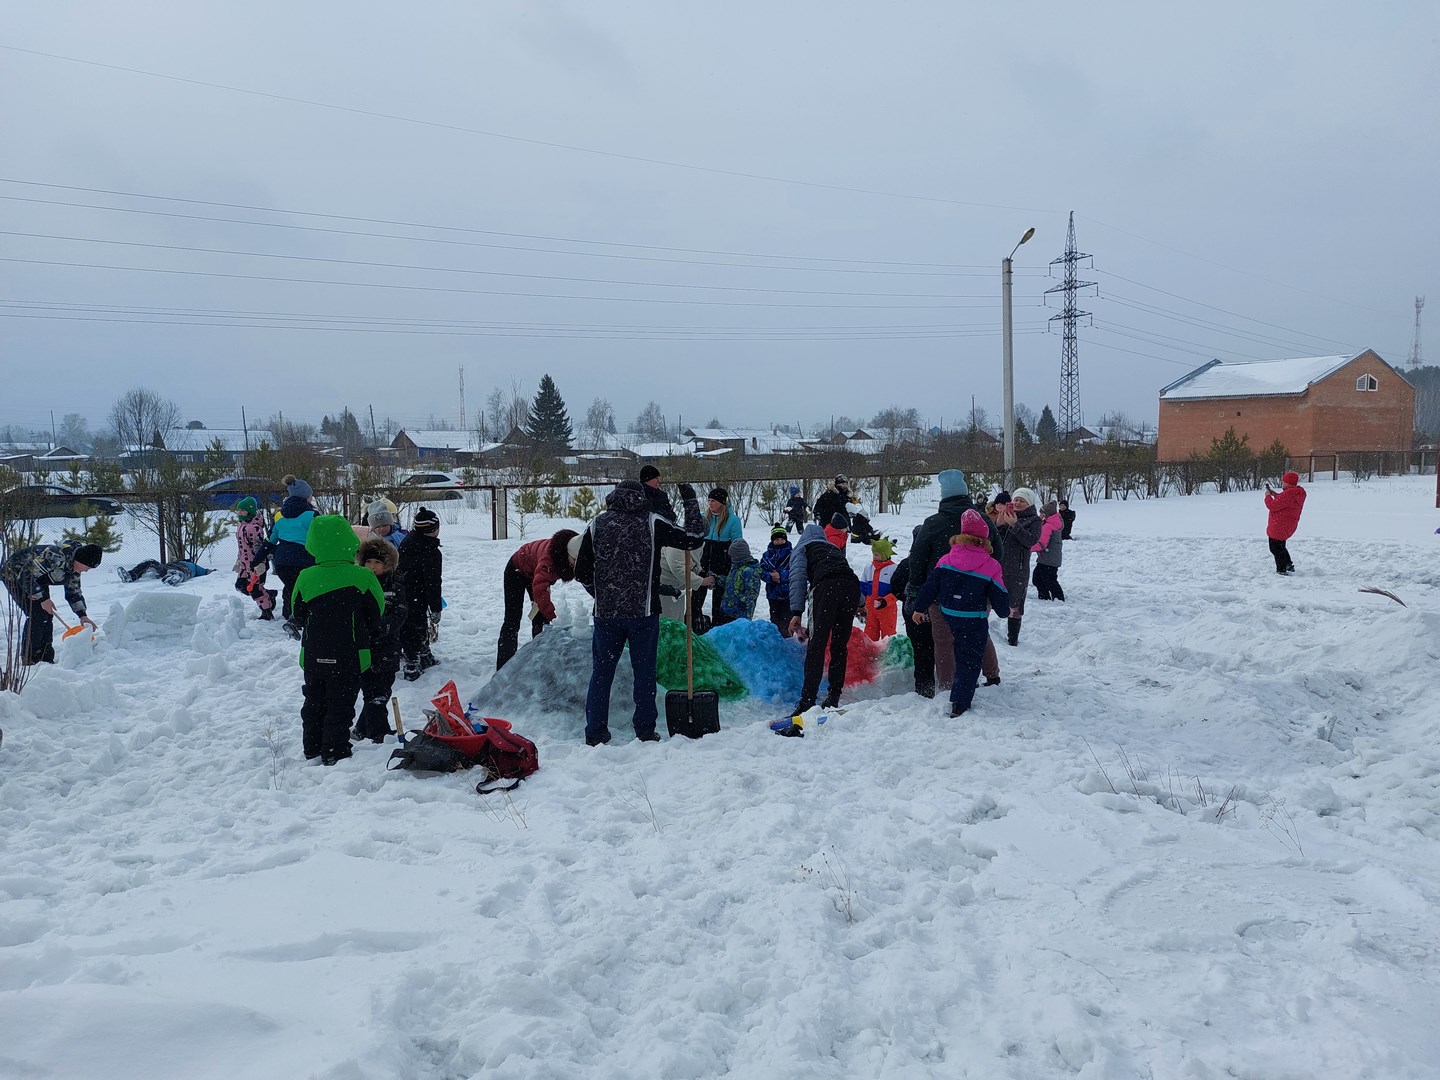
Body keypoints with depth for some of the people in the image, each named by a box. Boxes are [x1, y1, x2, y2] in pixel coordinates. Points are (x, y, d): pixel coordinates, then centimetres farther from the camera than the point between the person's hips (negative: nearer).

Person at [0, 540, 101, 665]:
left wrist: (82, 615, -3)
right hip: (14, 574, -9)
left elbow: (74, 592, 6)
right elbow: (26, 574, -34)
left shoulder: (74, 566, -6)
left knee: (47, 615, 2)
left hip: (36, 579, 9)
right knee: (36, 614, -17)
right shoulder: (56, 556, -36)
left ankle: (46, 659, 8)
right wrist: (42, 598, -29)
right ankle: (29, 660, -10)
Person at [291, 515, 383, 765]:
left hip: (313, 657, 3)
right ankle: (334, 753, 10)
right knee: (340, 706, 7)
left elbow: (298, 616, 3)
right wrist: (365, 637, 16)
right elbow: (376, 614, -3)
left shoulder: (306, 578, -9)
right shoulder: (362, 577, -15)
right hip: (350, 657, -3)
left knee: (314, 703, 18)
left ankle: (312, 751, 29)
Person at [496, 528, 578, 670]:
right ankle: (503, 667, -5)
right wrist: (553, 616, -63)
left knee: (542, 617, 4)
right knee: (512, 619, -7)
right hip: (517, 571, -6)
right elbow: (539, 590, -57)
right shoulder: (549, 556, -48)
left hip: (536, 573, 7)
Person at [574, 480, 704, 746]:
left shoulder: (596, 526, 4)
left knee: (601, 671, 10)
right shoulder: (652, 524, -3)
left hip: (605, 612, 2)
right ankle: (645, 732, 13)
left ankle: (595, 733, 11)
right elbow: (694, 538, 1)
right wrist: (691, 502, 13)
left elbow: (582, 573, 6)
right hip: (643, 612, -2)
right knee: (644, 672, 9)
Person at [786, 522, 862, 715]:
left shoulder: (802, 548, 24)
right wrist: (860, 603, 38)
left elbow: (798, 577, 9)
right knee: (840, 645, 12)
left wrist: (796, 612, 1)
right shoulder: (835, 548, 40)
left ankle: (807, 699, -21)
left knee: (817, 643, -11)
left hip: (828, 585, -5)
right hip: (852, 585, 5)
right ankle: (833, 696, 9)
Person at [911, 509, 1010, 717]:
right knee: (969, 661, 4)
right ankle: (959, 703, -2)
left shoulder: (947, 559, -4)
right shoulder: (991, 566, -11)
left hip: (947, 615, 3)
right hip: (974, 620, -3)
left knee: (961, 653, 24)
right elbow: (999, 596, -4)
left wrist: (920, 608, 12)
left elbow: (931, 585, 1)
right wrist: (1005, 611, 18)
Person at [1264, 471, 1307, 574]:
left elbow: (1273, 506, -25)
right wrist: (1276, 494, 11)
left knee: (1275, 548, 2)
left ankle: (1281, 570, 6)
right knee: (1280, 546, 27)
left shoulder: (1288, 494, -28)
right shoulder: (1298, 492, 6)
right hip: (1288, 526, 10)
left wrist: (1268, 496, -8)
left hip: (1279, 526, -10)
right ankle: (1289, 565, 34)